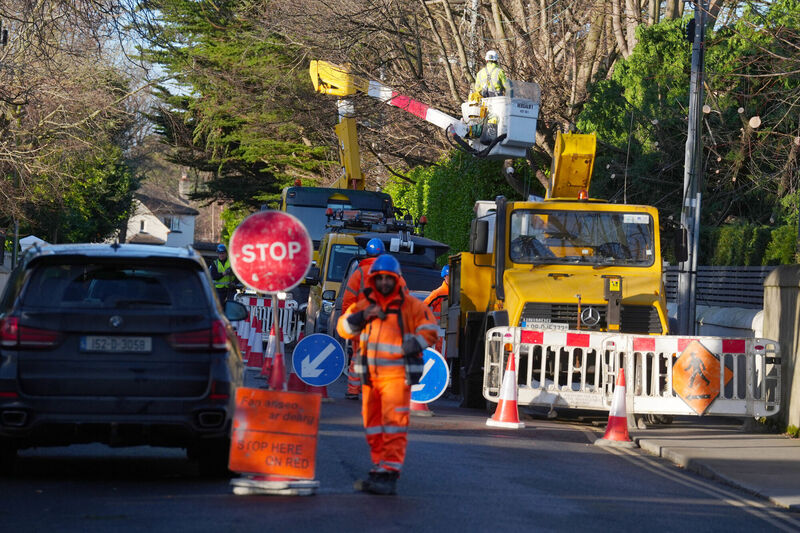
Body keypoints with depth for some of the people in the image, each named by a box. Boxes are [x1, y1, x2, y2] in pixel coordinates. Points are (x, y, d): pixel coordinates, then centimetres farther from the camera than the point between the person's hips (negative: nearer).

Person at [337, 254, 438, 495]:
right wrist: (362, 317, -12)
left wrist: (409, 348, -14)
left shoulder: (411, 306, 0)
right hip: (370, 375, 6)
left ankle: (390, 474, -18)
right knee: (372, 424, 9)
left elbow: (429, 332, 0)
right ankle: (379, 469, 18)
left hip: (397, 374, -6)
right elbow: (344, 328, 7)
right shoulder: (366, 304, 12)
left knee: (393, 422, -13)